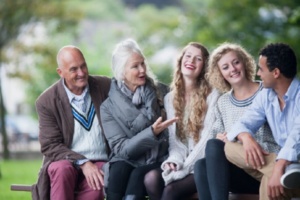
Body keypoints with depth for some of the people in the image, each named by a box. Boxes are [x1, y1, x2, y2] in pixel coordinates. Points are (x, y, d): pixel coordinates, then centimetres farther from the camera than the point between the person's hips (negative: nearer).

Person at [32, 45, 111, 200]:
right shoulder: (47, 101, -4)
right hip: (67, 161, -1)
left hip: (101, 162, 1)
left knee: (95, 187, -33)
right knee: (62, 169, -36)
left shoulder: (105, 86, 2)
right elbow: (50, 146, -6)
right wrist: (82, 163, -20)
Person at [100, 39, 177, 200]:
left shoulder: (160, 92, 6)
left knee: (138, 175, -33)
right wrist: (152, 133, -23)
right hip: (128, 162, 0)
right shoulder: (109, 106, 1)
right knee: (119, 171, -35)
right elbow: (121, 149, -8)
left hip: (158, 162, 0)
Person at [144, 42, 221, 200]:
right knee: (151, 177, -29)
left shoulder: (212, 95, -1)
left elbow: (207, 139, -9)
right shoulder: (170, 98, 15)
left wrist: (183, 169, -17)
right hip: (182, 163, 4)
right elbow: (174, 140, 9)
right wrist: (174, 161, -13)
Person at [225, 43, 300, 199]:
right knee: (229, 148, -9)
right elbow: (244, 123, 2)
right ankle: (283, 174, -21)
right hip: (286, 163, 7)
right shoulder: (265, 96, 9)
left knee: (271, 181, -36)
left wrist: (280, 166, -44)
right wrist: (246, 138, -24)